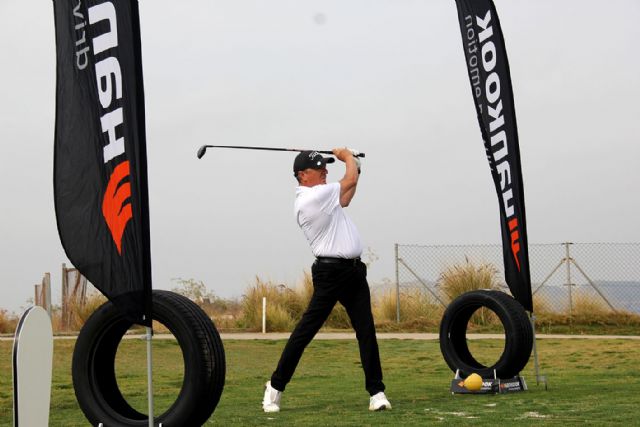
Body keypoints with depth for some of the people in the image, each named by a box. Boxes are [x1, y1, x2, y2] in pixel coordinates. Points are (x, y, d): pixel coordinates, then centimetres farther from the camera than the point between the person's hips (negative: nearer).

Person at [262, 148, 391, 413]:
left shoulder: (318, 196, 16)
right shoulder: (311, 197, -13)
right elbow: (350, 181, -5)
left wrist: (352, 161, 16)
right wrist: (348, 156, 14)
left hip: (354, 271, 9)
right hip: (330, 271, -9)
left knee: (367, 331, 2)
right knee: (306, 329, -6)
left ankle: (376, 391, 3)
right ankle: (276, 386, 3)